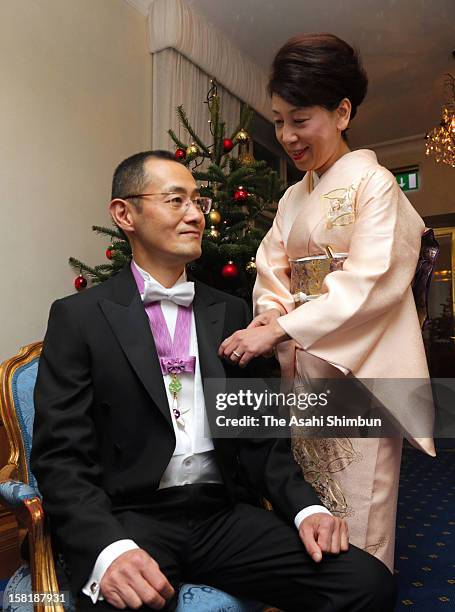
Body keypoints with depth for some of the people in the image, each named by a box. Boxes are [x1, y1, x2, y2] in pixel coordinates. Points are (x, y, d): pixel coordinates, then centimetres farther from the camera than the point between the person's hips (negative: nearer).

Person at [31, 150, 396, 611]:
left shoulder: (230, 313, 9)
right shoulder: (78, 317, -2)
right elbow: (60, 454, -7)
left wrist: (306, 507, -5)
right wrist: (110, 549, -22)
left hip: (223, 513, 4)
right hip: (127, 519, -3)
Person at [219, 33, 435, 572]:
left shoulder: (373, 182, -5)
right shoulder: (293, 198, 15)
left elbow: (368, 280, -17)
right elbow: (271, 271, 10)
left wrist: (275, 328, -21)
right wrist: (274, 320, -11)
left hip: (359, 367, -6)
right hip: (302, 366, 6)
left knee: (356, 511, 1)